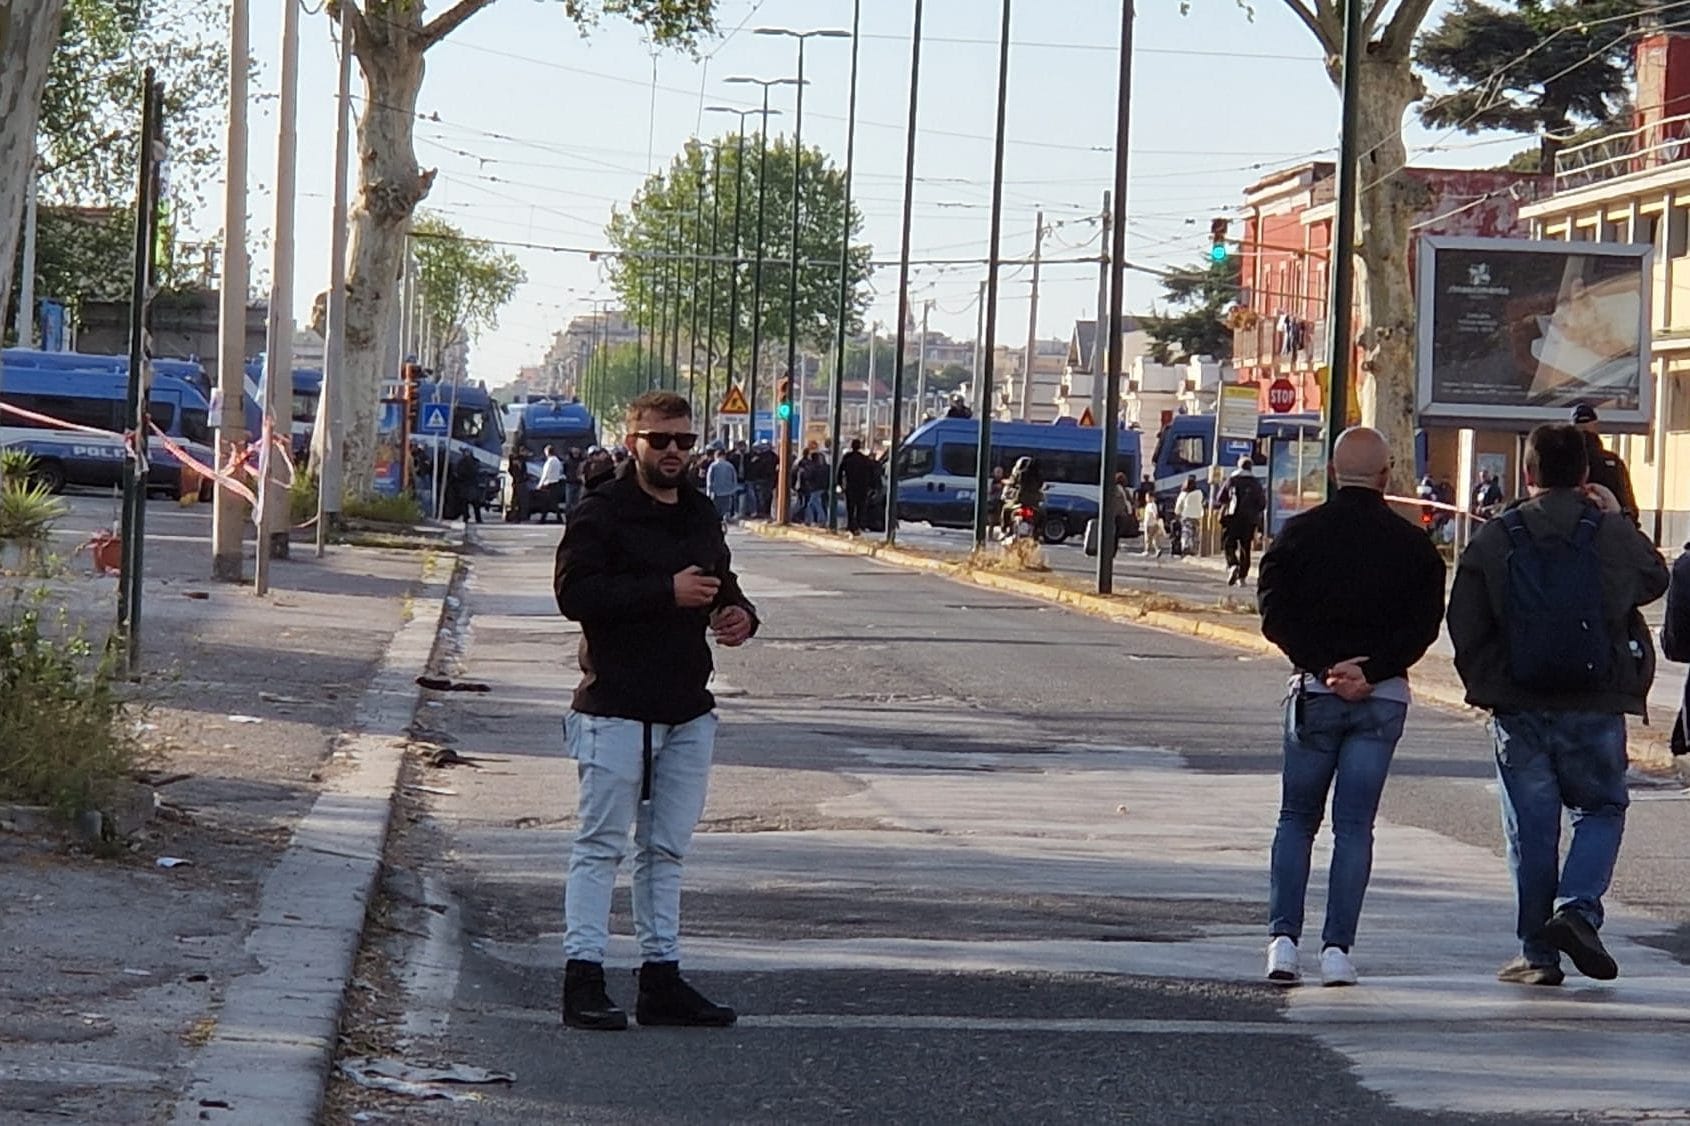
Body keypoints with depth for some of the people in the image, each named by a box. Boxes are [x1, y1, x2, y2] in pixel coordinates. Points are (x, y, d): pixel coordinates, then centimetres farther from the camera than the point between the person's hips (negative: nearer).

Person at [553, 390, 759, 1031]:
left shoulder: (702, 516, 17)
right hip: (616, 707, -7)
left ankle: (661, 979, 16)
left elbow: (722, 587, 30)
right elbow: (575, 593, -18)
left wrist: (739, 614, 6)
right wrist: (666, 592, -21)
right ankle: (583, 977, -3)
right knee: (601, 845, -5)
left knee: (666, 850, 11)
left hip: (688, 709, 7)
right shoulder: (600, 514, -6)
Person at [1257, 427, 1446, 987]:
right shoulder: (1413, 544, 1)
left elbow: (1275, 614, -8)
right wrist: (1371, 671, -12)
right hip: (1382, 698, 0)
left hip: (1314, 690, 0)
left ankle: (1283, 940, 1)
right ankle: (1337, 950, -2)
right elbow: (1424, 624, -7)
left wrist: (1322, 666, -11)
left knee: (1297, 819, 12)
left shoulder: (1300, 533, 0)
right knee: (1355, 825, 4)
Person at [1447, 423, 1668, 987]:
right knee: (1602, 809, 16)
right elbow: (1654, 579, 16)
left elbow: (1464, 627, -2)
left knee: (1530, 829, 8)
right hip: (1595, 707, -1)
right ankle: (1578, 908, -6)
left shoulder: (1492, 540, -2)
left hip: (1518, 708, 1)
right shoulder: (1613, 534, -4)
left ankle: (1538, 952, 10)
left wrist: (1487, 687, 12)